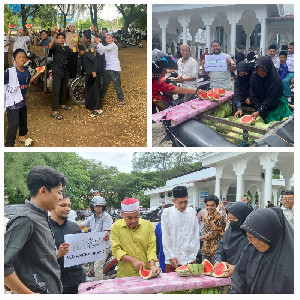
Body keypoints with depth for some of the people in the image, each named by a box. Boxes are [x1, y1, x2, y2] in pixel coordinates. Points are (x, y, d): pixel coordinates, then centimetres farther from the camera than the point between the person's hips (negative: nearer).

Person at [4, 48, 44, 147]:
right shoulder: (10, 72, -22)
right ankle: (9, 145, 3)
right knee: (14, 124, -8)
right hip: (12, 102, -8)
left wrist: (37, 73, 11)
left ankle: (22, 137, 49)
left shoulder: (26, 69, 0)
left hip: (22, 100, 8)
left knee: (23, 120, 25)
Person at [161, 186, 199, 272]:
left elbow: (196, 235, 11)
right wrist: (171, 257, -6)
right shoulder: (167, 213, -1)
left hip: (189, 259, 2)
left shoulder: (192, 212, 8)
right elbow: (165, 238, -1)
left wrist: (194, 255, 5)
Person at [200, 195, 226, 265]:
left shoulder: (219, 218, -15)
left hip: (215, 251, -7)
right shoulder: (206, 217, 9)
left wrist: (198, 238, -9)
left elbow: (212, 234, -17)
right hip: (205, 250, 7)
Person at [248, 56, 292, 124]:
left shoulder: (276, 80, -22)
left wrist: (259, 112, -27)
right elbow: (253, 95, -7)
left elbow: (271, 99, -22)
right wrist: (258, 109, -16)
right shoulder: (254, 77, -9)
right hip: (260, 107, 4)